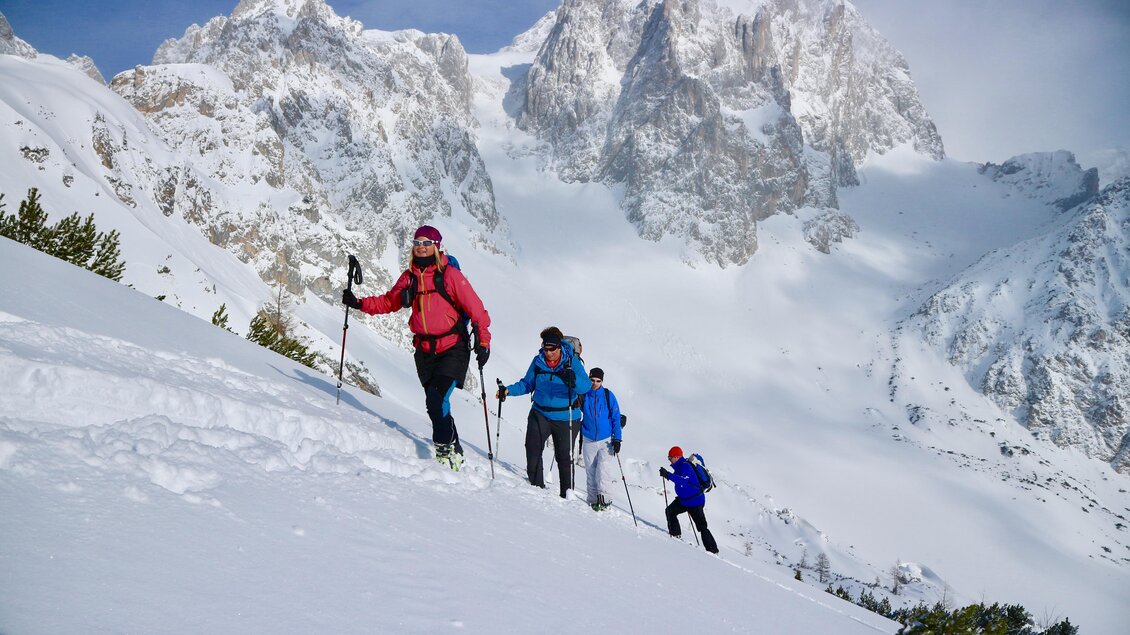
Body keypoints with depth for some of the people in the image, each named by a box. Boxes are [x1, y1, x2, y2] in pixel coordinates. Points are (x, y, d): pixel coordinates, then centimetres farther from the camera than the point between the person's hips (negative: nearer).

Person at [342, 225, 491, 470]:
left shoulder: (450, 275, -8)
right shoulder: (409, 276, 7)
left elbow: (475, 309, -8)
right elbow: (389, 302, 17)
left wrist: (483, 341, -12)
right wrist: (359, 303, 5)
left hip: (453, 349, -6)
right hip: (425, 351, 6)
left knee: (437, 398, -19)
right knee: (434, 404, 9)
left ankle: (445, 448, -4)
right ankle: (454, 450, 23)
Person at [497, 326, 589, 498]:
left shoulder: (572, 361, -8)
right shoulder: (538, 361, 0)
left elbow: (585, 387, -20)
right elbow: (527, 384, 11)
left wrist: (573, 380, -41)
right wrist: (508, 390, -5)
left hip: (566, 418, -2)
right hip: (540, 413, 2)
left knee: (564, 457, 4)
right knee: (532, 448, -14)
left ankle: (567, 494, 18)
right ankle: (537, 486, -2)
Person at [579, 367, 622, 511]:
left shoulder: (608, 396, -3)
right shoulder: (583, 395, 0)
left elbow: (616, 418, 0)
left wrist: (617, 439, -5)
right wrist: (579, 439, 13)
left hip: (606, 440, -2)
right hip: (588, 441, 2)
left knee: (602, 470, -15)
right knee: (590, 472, 4)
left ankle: (605, 498, -8)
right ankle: (594, 501, 12)